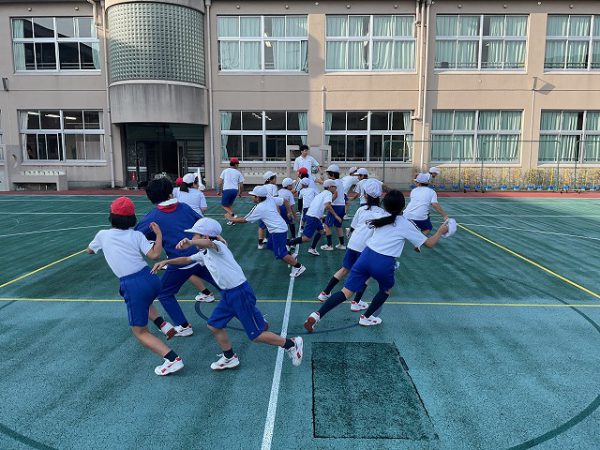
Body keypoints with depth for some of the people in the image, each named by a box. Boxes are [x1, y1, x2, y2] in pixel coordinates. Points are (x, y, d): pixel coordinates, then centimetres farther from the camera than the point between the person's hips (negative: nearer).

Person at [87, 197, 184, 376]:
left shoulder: (103, 235, 8)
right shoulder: (137, 235, 7)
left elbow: (89, 251, 29)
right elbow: (154, 255, -8)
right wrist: (158, 234, 5)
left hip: (133, 286, -4)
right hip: (151, 279, 4)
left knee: (140, 332, 9)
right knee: (143, 301, 41)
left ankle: (173, 359, -8)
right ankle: (163, 324, 22)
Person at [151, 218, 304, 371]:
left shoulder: (218, 246, -15)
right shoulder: (203, 254, 13)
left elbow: (208, 243, -40)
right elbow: (186, 260, 28)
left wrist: (189, 243, -56)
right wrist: (165, 262, 21)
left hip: (241, 293, -9)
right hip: (228, 295, 9)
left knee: (256, 335, -1)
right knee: (214, 325, 15)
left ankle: (291, 344, 16)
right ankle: (230, 358, 33)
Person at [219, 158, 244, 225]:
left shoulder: (225, 171, 10)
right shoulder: (238, 173, 10)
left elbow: (220, 182, 6)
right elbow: (241, 185, 9)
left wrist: (220, 191, 17)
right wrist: (240, 193, 23)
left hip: (226, 190, -3)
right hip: (235, 190, 3)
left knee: (224, 205, 8)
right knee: (230, 204, 20)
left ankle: (233, 215, -13)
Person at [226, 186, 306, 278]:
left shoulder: (258, 209, -16)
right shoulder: (270, 199, 0)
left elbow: (244, 220, -8)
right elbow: (285, 201, 7)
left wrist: (231, 218, 6)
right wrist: (289, 212, 16)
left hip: (278, 231, -9)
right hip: (281, 227, 9)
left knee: (280, 254, -6)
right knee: (271, 246, 24)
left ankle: (298, 267, -3)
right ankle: (290, 257, 33)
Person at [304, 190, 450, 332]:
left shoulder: (382, 218, 17)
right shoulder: (406, 224, 5)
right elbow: (429, 243, 10)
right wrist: (440, 231, 29)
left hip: (365, 256, 4)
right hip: (383, 263, -4)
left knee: (346, 292, 3)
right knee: (386, 289, 29)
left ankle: (317, 315, -9)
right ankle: (366, 317, 33)